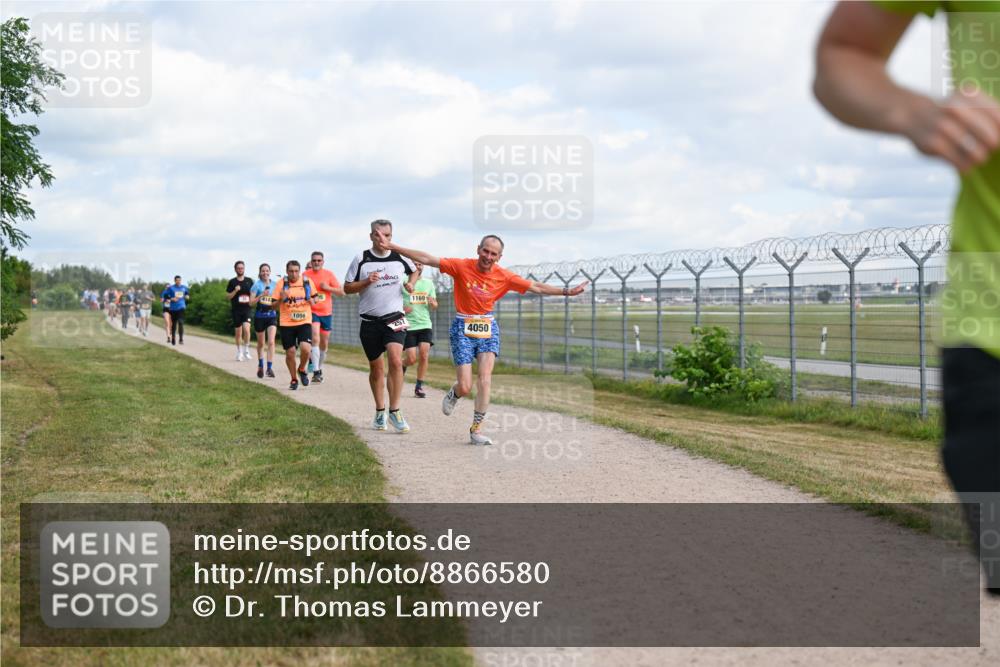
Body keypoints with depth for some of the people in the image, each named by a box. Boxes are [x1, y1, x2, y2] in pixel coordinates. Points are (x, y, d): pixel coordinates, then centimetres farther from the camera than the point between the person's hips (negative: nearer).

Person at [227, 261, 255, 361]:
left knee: (246, 329, -20)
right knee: (238, 332, 7)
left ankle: (246, 350, -5)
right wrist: (235, 291, -13)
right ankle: (239, 352, 22)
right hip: (236, 310, 1)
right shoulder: (232, 282, 3)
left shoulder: (249, 280, 6)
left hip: (247, 309, -1)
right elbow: (228, 296, 3)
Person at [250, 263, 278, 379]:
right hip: (259, 316, -1)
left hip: (272, 316, 1)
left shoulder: (275, 284, 3)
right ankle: (260, 366, 32)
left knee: (271, 342, -14)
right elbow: (251, 302, -8)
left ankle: (270, 367, -14)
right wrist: (261, 295, -20)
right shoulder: (257, 285, -4)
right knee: (261, 343, 12)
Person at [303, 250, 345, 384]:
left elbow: (341, 292, 2)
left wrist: (328, 288, -13)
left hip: (326, 313, 3)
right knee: (315, 339, -20)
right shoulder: (305, 274, -1)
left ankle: (319, 369, 30)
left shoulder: (329, 274, 0)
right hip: (312, 312, -3)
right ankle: (316, 372, -23)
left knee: (324, 344, 11)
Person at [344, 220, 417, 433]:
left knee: (395, 360, -20)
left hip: (394, 318, 0)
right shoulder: (361, 259, -2)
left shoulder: (400, 257, 3)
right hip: (370, 321, 0)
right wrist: (367, 282, -15)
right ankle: (380, 412, 26)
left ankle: (394, 411, -13)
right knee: (376, 368, 9)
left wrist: (410, 283, 3)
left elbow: (414, 270, 24)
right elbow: (347, 287, 2)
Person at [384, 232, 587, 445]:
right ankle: (453, 394, 32)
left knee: (485, 378, -14)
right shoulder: (461, 267, -8)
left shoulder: (504, 276, -2)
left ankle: (476, 429, -5)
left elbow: (536, 287, 3)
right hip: (462, 328, -2)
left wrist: (567, 291, -2)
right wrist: (393, 247, -11)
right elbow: (427, 259, -8)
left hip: (488, 328, 2)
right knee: (465, 387, -7)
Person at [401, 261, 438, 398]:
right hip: (408, 325, -2)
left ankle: (419, 386, -2)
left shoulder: (429, 283, 10)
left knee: (424, 355, -13)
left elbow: (435, 306, 15)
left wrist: (433, 303, -9)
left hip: (425, 324, 3)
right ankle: (402, 366, 30)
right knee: (411, 359, -6)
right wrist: (401, 308, -18)